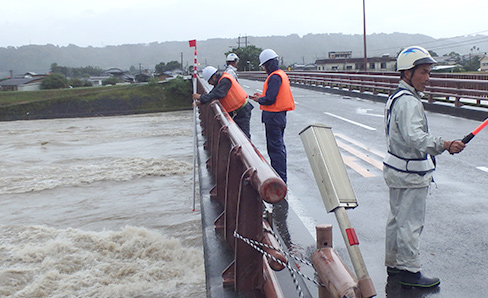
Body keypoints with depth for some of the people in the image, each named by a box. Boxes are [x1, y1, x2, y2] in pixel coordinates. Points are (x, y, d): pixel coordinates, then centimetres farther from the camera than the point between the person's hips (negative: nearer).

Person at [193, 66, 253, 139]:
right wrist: (201, 101, 2)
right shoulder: (221, 81, 11)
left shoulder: (225, 81, -20)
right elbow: (212, 93, 15)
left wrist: (201, 97, -20)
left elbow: (216, 95, -29)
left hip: (242, 111, -10)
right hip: (234, 112, 10)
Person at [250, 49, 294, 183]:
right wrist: (262, 96, 15)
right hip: (280, 115, 11)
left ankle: (280, 178, -2)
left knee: (275, 147, -6)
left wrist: (259, 100, -5)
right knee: (278, 145, 16)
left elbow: (270, 99, -23)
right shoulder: (282, 74, 13)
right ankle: (279, 175, 26)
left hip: (273, 116, -11)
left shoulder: (274, 77, -19)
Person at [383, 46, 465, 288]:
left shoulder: (397, 97, 12)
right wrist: (445, 145, -44)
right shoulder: (408, 101, -21)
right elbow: (414, 137, -36)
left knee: (397, 218, 19)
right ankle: (409, 271, 9)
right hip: (410, 175, -11)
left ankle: (393, 263, 31)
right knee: (410, 222, -1)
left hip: (396, 168, 11)